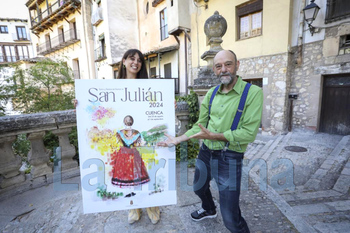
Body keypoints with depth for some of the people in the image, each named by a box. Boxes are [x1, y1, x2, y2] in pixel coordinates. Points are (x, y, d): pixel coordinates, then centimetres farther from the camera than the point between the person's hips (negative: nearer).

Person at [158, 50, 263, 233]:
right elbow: (199, 125, 7)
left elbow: (249, 133, -19)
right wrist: (177, 140, 1)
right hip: (206, 152, 6)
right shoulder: (211, 94, 2)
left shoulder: (253, 93, -13)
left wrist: (214, 135, -23)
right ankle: (209, 210, 63)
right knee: (199, 188, 30)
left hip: (229, 157, -5)